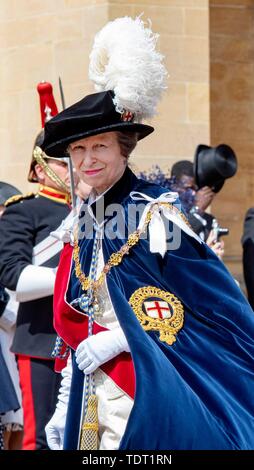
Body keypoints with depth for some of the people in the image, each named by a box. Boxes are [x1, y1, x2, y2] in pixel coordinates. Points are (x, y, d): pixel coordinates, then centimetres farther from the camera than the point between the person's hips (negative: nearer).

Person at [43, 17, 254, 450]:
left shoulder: (157, 214, -9)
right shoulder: (85, 223, 11)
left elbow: (216, 304, -14)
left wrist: (117, 338, -15)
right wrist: (66, 406, 13)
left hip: (152, 399, -6)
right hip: (97, 403, 6)